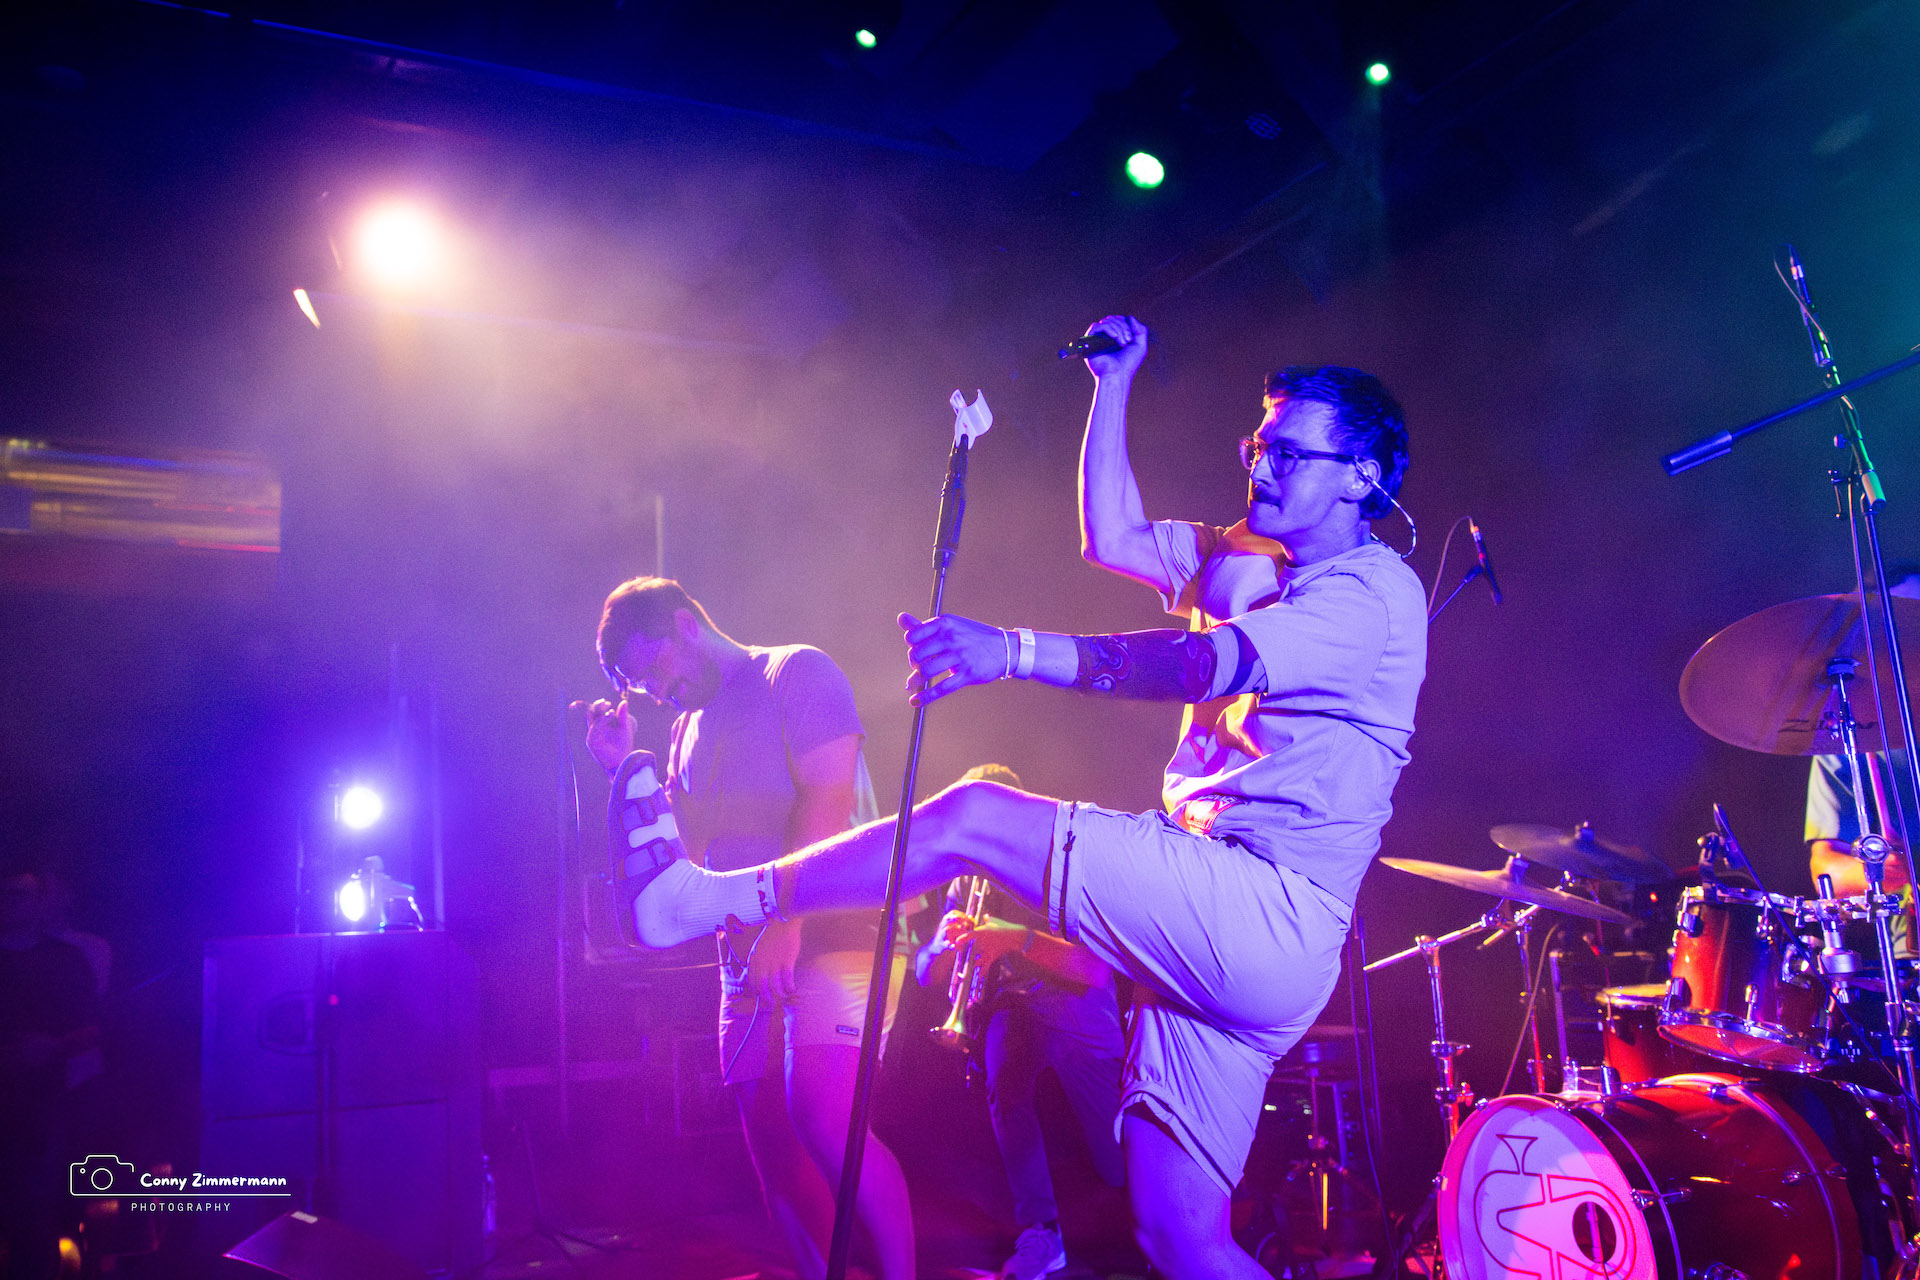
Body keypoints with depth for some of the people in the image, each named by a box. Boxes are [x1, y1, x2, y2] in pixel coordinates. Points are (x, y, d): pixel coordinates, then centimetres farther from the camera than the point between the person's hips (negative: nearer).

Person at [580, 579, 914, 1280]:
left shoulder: (795, 672, -1)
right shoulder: (689, 728, 21)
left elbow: (827, 800, -14)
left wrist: (783, 923, -22)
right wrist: (625, 768, 8)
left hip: (833, 930, -8)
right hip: (747, 958, 8)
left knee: (823, 1117, -22)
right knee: (771, 1140, 5)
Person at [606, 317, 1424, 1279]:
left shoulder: (1374, 591, -7)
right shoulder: (1252, 558, 21)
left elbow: (1218, 663, -24)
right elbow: (1111, 538, 21)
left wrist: (1019, 652, -34)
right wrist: (1115, 382, 18)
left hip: (1270, 924, -9)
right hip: (1206, 935, 9)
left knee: (975, 817, -13)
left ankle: (706, 901, 0)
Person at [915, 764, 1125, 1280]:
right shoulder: (965, 884, -3)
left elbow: (1099, 971, -27)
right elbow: (924, 974, -3)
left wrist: (1021, 938, -40)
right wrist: (945, 942, -26)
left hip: (1078, 1011, -2)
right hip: (1013, 1005, 3)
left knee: (1115, 1159, -2)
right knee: (1005, 1088, -31)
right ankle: (1039, 1232, -22)